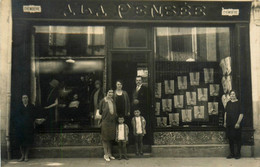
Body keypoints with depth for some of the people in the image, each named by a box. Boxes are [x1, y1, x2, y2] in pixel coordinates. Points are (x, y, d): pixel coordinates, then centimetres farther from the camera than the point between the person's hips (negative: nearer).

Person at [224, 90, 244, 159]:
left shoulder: (239, 103, -6)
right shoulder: (228, 103, 11)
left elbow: (241, 114, -10)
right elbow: (226, 113, 17)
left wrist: (238, 123, -16)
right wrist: (225, 122, 11)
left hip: (236, 125, -5)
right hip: (229, 125, 6)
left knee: (237, 139, 0)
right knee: (230, 139, 9)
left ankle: (238, 153, 12)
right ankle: (232, 153, 19)